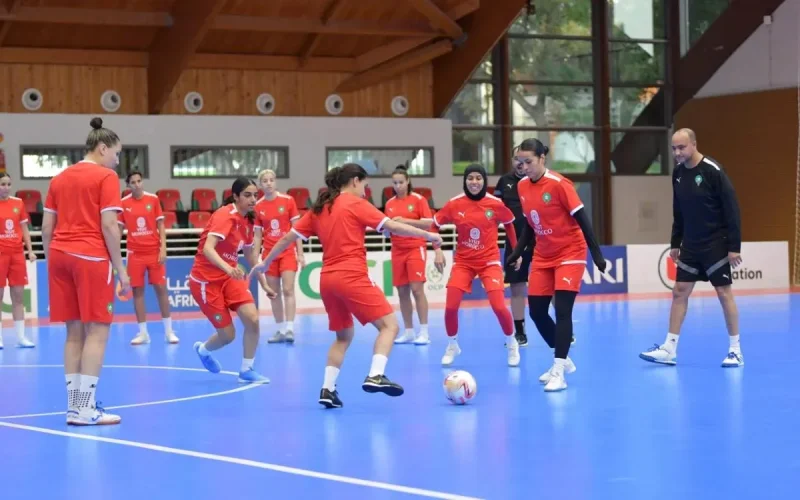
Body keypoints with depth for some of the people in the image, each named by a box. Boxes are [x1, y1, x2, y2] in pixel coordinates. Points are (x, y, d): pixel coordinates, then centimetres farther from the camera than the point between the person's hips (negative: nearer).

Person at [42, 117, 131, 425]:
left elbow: (46, 228, 13)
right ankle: (84, 409, -6)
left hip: (60, 254, 7)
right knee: (97, 330, -2)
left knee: (74, 331, 10)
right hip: (91, 257, -6)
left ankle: (74, 406, 11)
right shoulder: (106, 177, -3)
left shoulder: (59, 178, 15)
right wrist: (120, 269, -6)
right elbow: (108, 227, -10)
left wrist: (52, 262, 18)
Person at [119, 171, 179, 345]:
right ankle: (143, 332, 11)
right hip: (135, 254, 0)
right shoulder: (124, 203, -1)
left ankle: (168, 331, 9)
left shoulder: (153, 199, -1)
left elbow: (160, 225, 2)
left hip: (154, 251, 0)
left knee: (161, 289, 1)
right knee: (137, 291, 2)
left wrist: (163, 248, -6)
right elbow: (119, 228, 5)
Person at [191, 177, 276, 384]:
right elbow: (207, 249, -35)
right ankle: (203, 350, 34)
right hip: (206, 279, -6)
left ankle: (246, 370, 4)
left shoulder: (247, 220, 1)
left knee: (252, 319, -14)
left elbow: (250, 253, 16)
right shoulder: (225, 215, -22)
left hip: (230, 276, 6)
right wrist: (228, 268, -51)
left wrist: (264, 284, 19)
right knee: (228, 335, -1)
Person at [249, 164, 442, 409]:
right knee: (389, 324, -4)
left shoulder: (319, 209, 16)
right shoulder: (355, 203, 0)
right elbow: (392, 226, -5)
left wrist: (265, 263, 26)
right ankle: (375, 376, -22)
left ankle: (327, 389, 9)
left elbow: (289, 237, 17)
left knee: (344, 336, 20)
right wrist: (427, 234, 3)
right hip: (352, 277, -7)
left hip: (327, 279, 7)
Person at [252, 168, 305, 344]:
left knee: (288, 290, -12)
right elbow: (257, 236, 7)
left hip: (288, 252, -3)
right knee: (274, 293, 6)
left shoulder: (288, 200, -4)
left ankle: (289, 329, -13)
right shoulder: (257, 207, 1)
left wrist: (300, 254, -4)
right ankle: (280, 330, 13)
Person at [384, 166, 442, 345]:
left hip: (416, 249, -5)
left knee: (417, 289, -11)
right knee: (402, 292, 5)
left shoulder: (418, 199, -4)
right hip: (398, 251, 5)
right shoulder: (390, 203, 9)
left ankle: (424, 333, -6)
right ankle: (408, 332, 14)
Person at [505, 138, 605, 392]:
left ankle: (558, 372, -11)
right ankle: (563, 359, 24)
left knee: (562, 310, -14)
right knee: (536, 312, 5)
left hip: (570, 254, -7)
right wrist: (516, 253, 11)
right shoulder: (522, 187, 1)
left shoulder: (559, 184, -17)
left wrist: (597, 253, -17)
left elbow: (582, 219, -15)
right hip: (542, 257, 7)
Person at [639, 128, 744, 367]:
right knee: (679, 292, 5)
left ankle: (735, 351, 7)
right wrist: (675, 243, 14)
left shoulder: (712, 171, -17)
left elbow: (731, 208, -16)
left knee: (724, 293, -2)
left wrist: (734, 246, -17)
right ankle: (669, 350, 8)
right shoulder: (678, 173, 4)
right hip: (690, 245, 7)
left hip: (716, 245, -6)